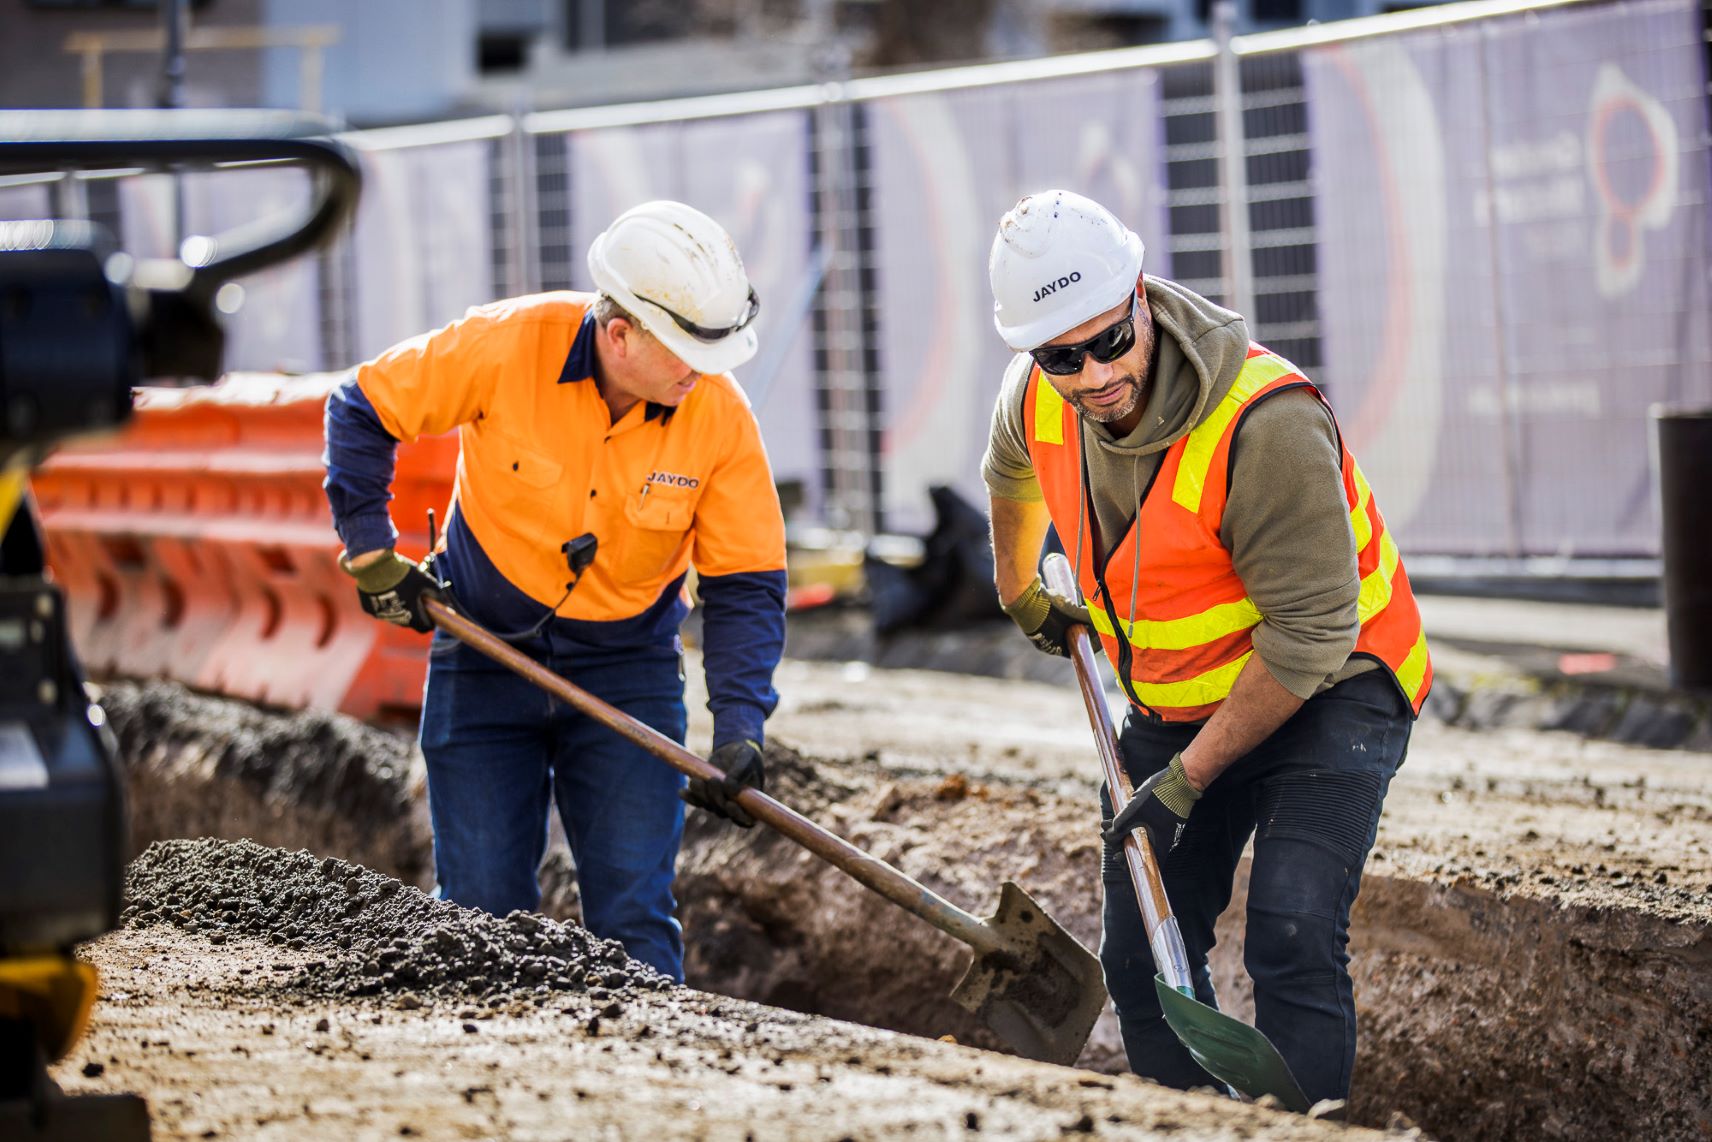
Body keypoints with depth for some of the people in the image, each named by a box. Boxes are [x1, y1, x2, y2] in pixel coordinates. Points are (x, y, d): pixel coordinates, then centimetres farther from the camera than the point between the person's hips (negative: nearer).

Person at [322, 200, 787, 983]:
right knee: (482, 911, 3)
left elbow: (746, 586, -10)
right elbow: (361, 412, -6)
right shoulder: (507, 346, -21)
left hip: (625, 671, 0)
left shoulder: (719, 415, -16)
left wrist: (739, 728, -20)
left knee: (634, 917, -5)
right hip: (485, 654, 0)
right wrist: (371, 551, -9)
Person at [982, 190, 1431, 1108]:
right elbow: (1011, 471, 18)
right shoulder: (1041, 396, -11)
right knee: (1141, 957, 8)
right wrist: (1019, 593, 33)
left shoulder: (1267, 421, -32)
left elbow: (1309, 636, -29)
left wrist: (1191, 775, -24)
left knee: (1291, 936, -24)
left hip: (1329, 690, -7)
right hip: (1174, 702, 7)